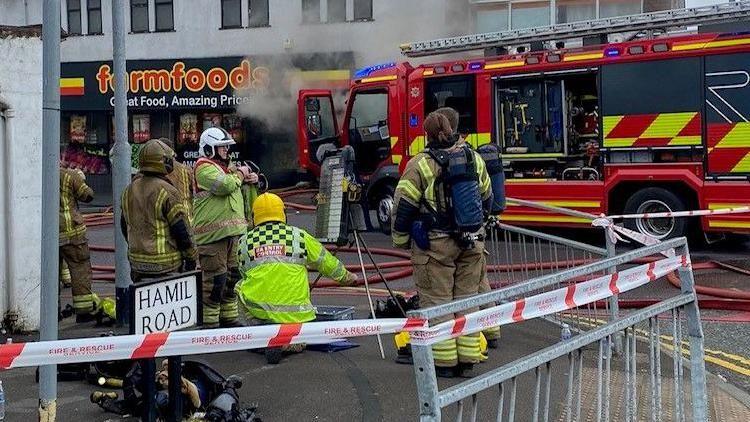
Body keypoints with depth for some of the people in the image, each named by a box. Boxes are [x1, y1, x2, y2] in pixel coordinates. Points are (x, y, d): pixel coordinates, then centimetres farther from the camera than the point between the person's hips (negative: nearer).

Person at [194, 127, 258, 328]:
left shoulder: (226, 166, 20)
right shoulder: (204, 167, -9)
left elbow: (238, 190, 30)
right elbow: (224, 185, -25)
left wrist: (250, 180, 7)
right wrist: (240, 175, -6)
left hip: (232, 231, 10)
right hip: (212, 234, -9)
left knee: (232, 275, 16)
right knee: (215, 279, -7)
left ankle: (229, 317, 29)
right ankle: (210, 321, 2)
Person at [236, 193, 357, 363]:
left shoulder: (244, 241, 9)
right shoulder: (299, 236, 7)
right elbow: (327, 263, 19)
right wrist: (346, 277, 38)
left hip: (256, 306, 0)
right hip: (295, 309, 0)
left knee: (242, 287, 30)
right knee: (298, 344, 25)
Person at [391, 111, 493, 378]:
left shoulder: (421, 164, -10)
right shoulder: (474, 159, 5)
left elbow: (403, 206, -8)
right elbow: (487, 199, 17)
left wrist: (401, 240, 5)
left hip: (436, 244, -5)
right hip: (472, 242, 5)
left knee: (436, 301, 4)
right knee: (467, 299, 12)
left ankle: (443, 361, 6)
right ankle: (467, 360, 17)